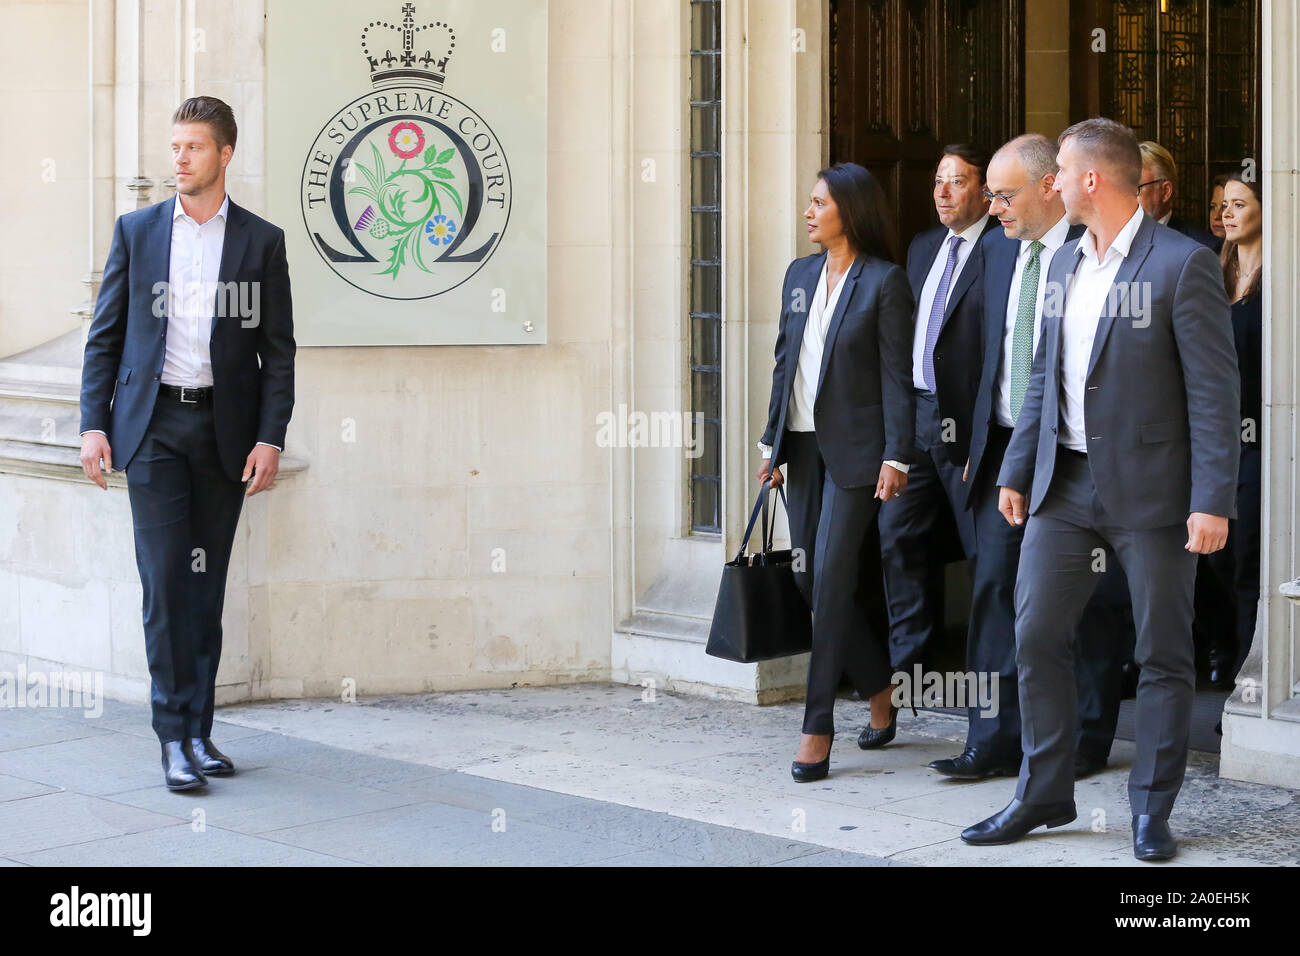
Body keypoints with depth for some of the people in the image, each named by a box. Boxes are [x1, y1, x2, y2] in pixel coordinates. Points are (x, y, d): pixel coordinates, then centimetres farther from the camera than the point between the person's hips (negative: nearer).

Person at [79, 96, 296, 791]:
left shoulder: (261, 241, 5)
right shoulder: (136, 231, 7)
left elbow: (278, 350, 4)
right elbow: (105, 336, 8)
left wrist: (270, 438, -6)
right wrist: (93, 424, -2)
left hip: (225, 429, 1)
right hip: (152, 426, -1)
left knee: (206, 583, 6)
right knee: (165, 579, -8)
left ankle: (198, 731, 14)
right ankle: (175, 738, -4)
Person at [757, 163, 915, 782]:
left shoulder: (884, 282, -7)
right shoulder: (799, 275, 12)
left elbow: (897, 376, -9)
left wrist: (896, 457, -14)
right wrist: (772, 442, 13)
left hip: (855, 448, -7)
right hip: (802, 445, 7)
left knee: (831, 577, -8)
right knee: (813, 579, 9)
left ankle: (817, 727, -3)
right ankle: (879, 685, 28)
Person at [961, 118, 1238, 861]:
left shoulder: (1183, 264, -11)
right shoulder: (1065, 264, 11)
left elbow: (1215, 390, -13)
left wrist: (1213, 500, -18)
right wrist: (1017, 472, 13)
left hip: (1150, 491, -6)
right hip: (1067, 484, 7)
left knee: (1163, 654, 4)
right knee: (1037, 635, 6)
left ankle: (1153, 810, 15)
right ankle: (1044, 794, 18)